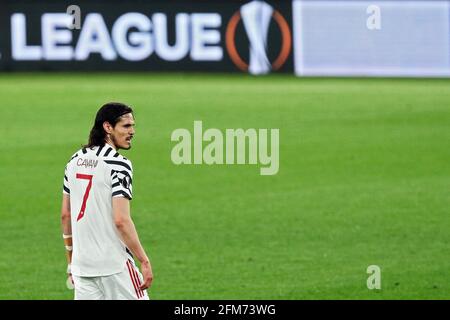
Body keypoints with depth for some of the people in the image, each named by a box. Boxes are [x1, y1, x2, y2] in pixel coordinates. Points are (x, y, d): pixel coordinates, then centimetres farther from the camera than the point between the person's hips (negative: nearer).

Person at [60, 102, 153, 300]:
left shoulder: (75, 160, 10)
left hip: (81, 264, 7)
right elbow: (121, 220, -19)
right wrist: (144, 261, -13)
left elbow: (65, 215, 14)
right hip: (115, 265, -7)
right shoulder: (118, 164, -12)